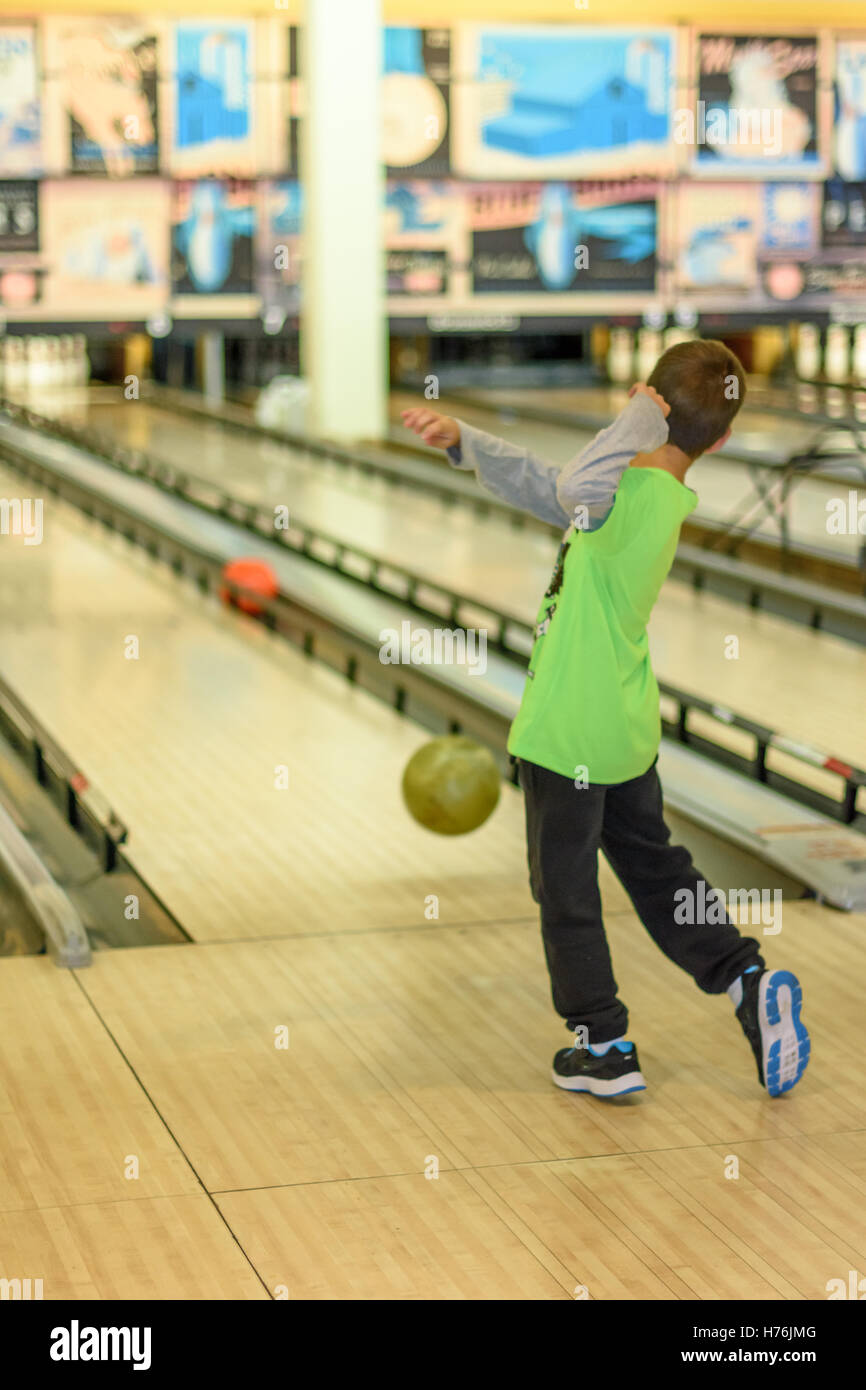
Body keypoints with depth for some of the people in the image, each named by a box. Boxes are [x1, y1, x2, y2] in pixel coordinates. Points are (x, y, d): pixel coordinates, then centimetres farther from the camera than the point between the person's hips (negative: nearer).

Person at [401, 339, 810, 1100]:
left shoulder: (629, 494, -24)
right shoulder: (668, 500, 3)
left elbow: (575, 489, -48)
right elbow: (545, 485, 11)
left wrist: (640, 421, -31)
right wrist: (463, 439, 5)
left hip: (566, 736, -8)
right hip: (629, 730, 8)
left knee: (566, 895, 8)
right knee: (655, 868, 22)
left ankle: (605, 1049, 17)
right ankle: (748, 979, 13)